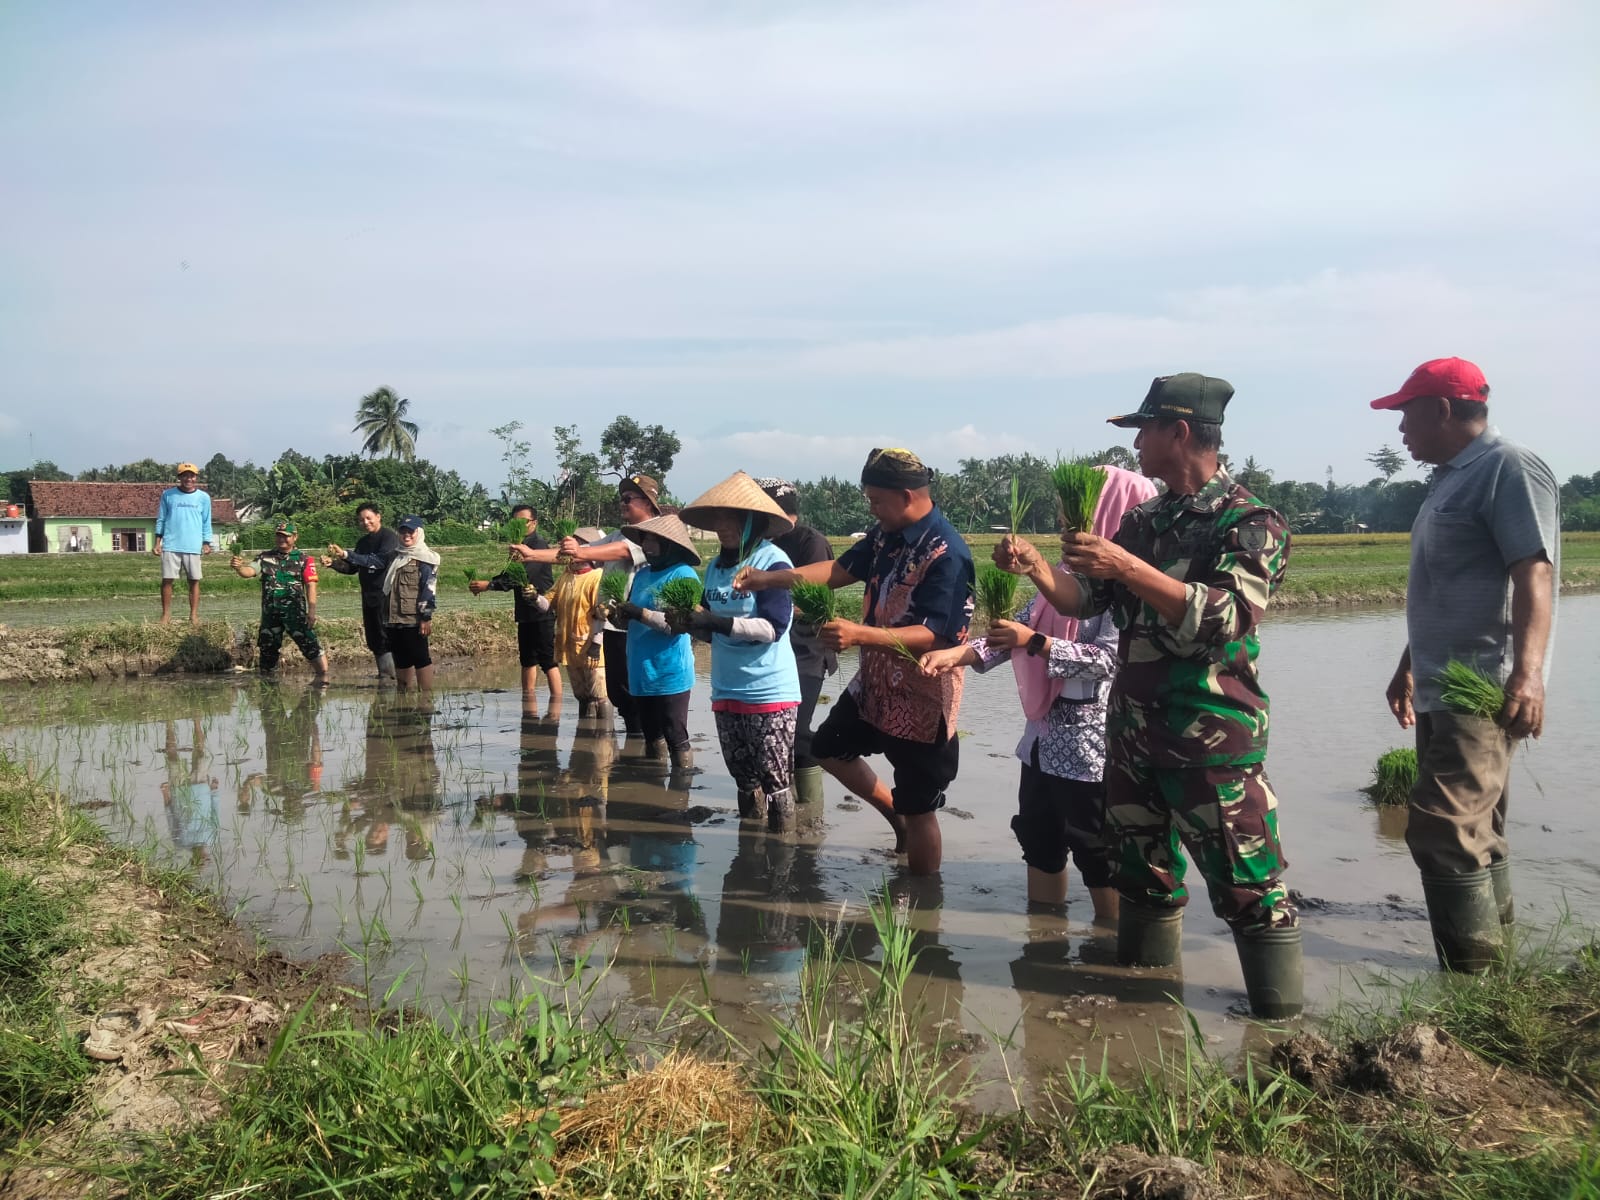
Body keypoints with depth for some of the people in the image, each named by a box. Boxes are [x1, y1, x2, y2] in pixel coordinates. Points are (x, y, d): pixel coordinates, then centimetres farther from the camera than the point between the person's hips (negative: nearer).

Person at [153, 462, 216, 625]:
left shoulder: (203, 498, 7)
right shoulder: (168, 495, 6)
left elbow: (206, 523, 11)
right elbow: (161, 519, 9)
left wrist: (207, 543, 4)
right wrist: (157, 542, 4)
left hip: (193, 546, 0)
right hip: (170, 545, 0)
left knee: (194, 580, 1)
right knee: (167, 580, 0)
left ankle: (194, 616, 6)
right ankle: (166, 615, 8)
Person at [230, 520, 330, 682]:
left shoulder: (304, 559, 1)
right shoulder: (265, 557, 10)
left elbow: (310, 585, -5)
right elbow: (249, 571, -4)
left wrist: (312, 610, -13)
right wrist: (238, 567, -28)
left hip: (295, 612, -4)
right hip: (270, 612, 4)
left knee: (309, 644, -11)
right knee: (266, 648, 12)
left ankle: (323, 676, -7)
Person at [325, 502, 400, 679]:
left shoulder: (389, 536, -7)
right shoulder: (362, 542, 18)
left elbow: (382, 560, -22)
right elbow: (352, 568, 21)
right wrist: (333, 563, 2)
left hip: (386, 596, -8)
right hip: (369, 597, 8)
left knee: (386, 638, -11)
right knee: (374, 641, 10)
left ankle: (388, 674, -9)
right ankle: (384, 674, 17)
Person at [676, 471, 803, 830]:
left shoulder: (773, 561, -11)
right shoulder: (716, 567, 9)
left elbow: (773, 627, -20)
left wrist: (714, 621, -24)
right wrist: (690, 623, -5)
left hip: (769, 692, -7)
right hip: (727, 690, 7)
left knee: (776, 783, -2)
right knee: (744, 782, 17)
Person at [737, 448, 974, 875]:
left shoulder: (946, 555, -25)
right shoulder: (886, 534, 1)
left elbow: (934, 636, -31)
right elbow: (841, 570, 9)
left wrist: (860, 635, -41)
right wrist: (770, 578, 0)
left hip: (921, 700, -9)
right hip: (874, 685, 9)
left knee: (919, 812, 2)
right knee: (830, 749, 25)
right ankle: (896, 816, 39)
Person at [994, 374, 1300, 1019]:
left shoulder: (1250, 522, -9)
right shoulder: (1143, 520, 13)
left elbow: (1227, 618, -24)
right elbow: (1084, 599, 14)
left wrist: (1128, 567, -30)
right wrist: (1034, 566, -5)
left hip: (1212, 741, -7)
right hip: (1132, 734, 8)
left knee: (1249, 890, -3)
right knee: (1143, 880, 18)